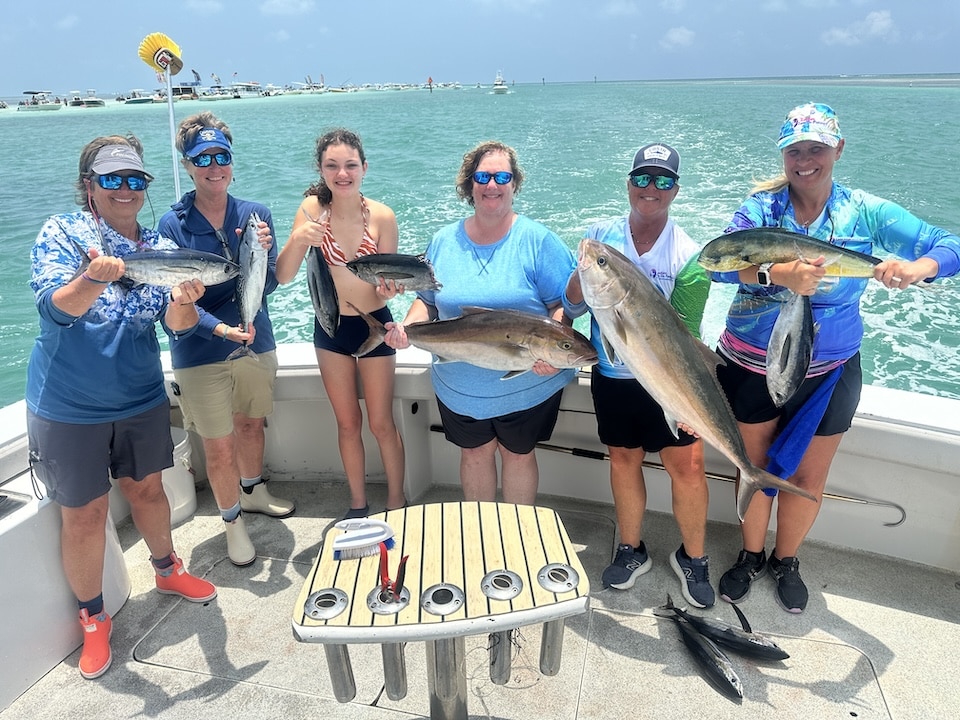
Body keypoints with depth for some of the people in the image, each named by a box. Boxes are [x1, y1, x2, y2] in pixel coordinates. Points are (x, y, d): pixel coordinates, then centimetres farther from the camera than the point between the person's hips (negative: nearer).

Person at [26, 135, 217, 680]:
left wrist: (184, 303, -33)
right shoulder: (62, 233, -10)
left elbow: (178, 325, -10)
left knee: (147, 488, 19)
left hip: (141, 398, 3)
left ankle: (168, 569, 44)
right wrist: (94, 278, -44)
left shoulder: (160, 249, 0)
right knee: (85, 514, 5)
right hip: (68, 405, -3)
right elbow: (56, 308, -24)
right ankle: (93, 617, 27)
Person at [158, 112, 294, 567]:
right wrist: (220, 328, -28)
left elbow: (268, 285, -7)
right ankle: (233, 521, 28)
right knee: (219, 447, 4)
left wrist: (262, 253, -27)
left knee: (252, 423, 21)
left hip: (257, 343, 3)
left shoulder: (256, 214, -3)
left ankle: (253, 492, 47)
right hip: (200, 354, -3)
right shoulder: (172, 226, -10)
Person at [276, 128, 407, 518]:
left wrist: (389, 287, -30)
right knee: (348, 423, 15)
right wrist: (297, 240, -31)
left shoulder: (381, 216, -15)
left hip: (374, 325, -2)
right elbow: (282, 277, -14)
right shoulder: (312, 209, -11)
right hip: (329, 328, 2)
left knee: (381, 424, 7)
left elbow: (388, 283, -7)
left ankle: (397, 502, 28)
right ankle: (358, 505, 32)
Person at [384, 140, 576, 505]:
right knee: (474, 452, 18)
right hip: (459, 385, 3)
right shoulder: (444, 241, 2)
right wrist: (407, 327, -12)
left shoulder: (537, 240, -9)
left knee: (517, 453, 14)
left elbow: (563, 304, -11)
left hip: (526, 384, -3)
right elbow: (427, 299, 9)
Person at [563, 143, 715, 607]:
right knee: (623, 460, 14)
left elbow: (682, 334, -13)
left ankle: (692, 557, 23)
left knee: (686, 465, -3)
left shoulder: (688, 256, -9)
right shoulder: (601, 235, 0)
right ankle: (631, 550, 35)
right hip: (611, 376, 3)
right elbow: (572, 305, -1)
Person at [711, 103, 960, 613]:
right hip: (752, 365, -1)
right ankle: (750, 555, 37)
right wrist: (778, 274, -42)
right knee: (755, 467, 13)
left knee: (808, 476, 13)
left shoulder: (865, 212, -4)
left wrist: (918, 266, -33)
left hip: (828, 371, 1)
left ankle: (785, 560, 39)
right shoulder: (760, 207, -7)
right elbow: (719, 263, -23)